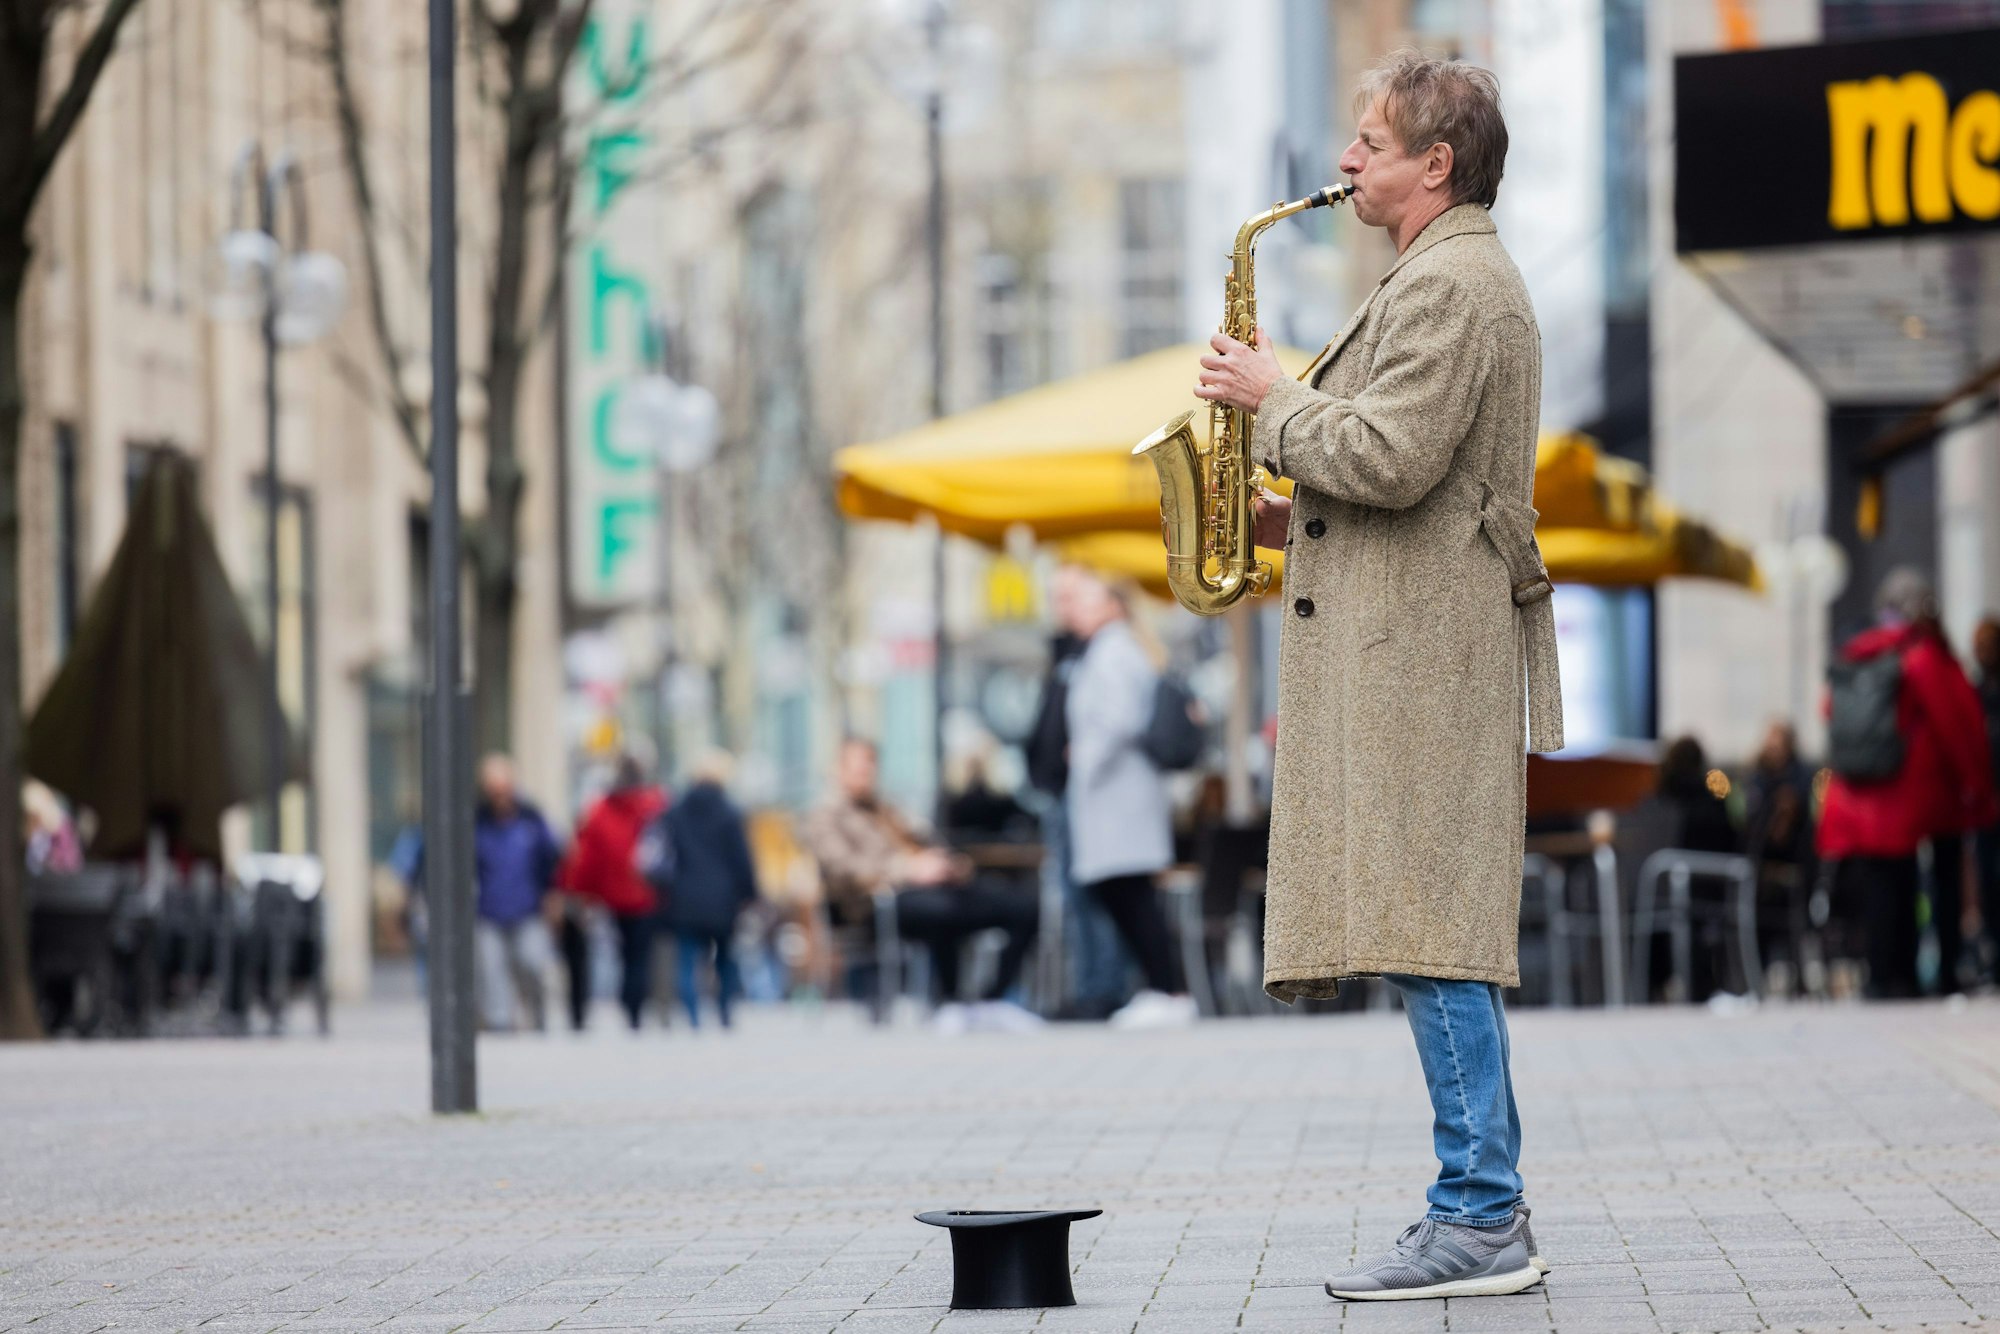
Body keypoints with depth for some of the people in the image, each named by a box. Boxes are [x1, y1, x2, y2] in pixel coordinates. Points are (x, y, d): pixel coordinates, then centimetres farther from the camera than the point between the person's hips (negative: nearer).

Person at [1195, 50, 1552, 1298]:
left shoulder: (1449, 284, -13)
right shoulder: (1467, 276, 22)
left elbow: (1392, 460, -23)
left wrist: (1275, 400, -9)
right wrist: (1302, 522, 17)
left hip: (1420, 654, -11)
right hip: (1421, 646, 11)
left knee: (1428, 933, -11)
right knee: (1440, 939, 11)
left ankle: (1480, 1221, -11)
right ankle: (1488, 1211, 13)